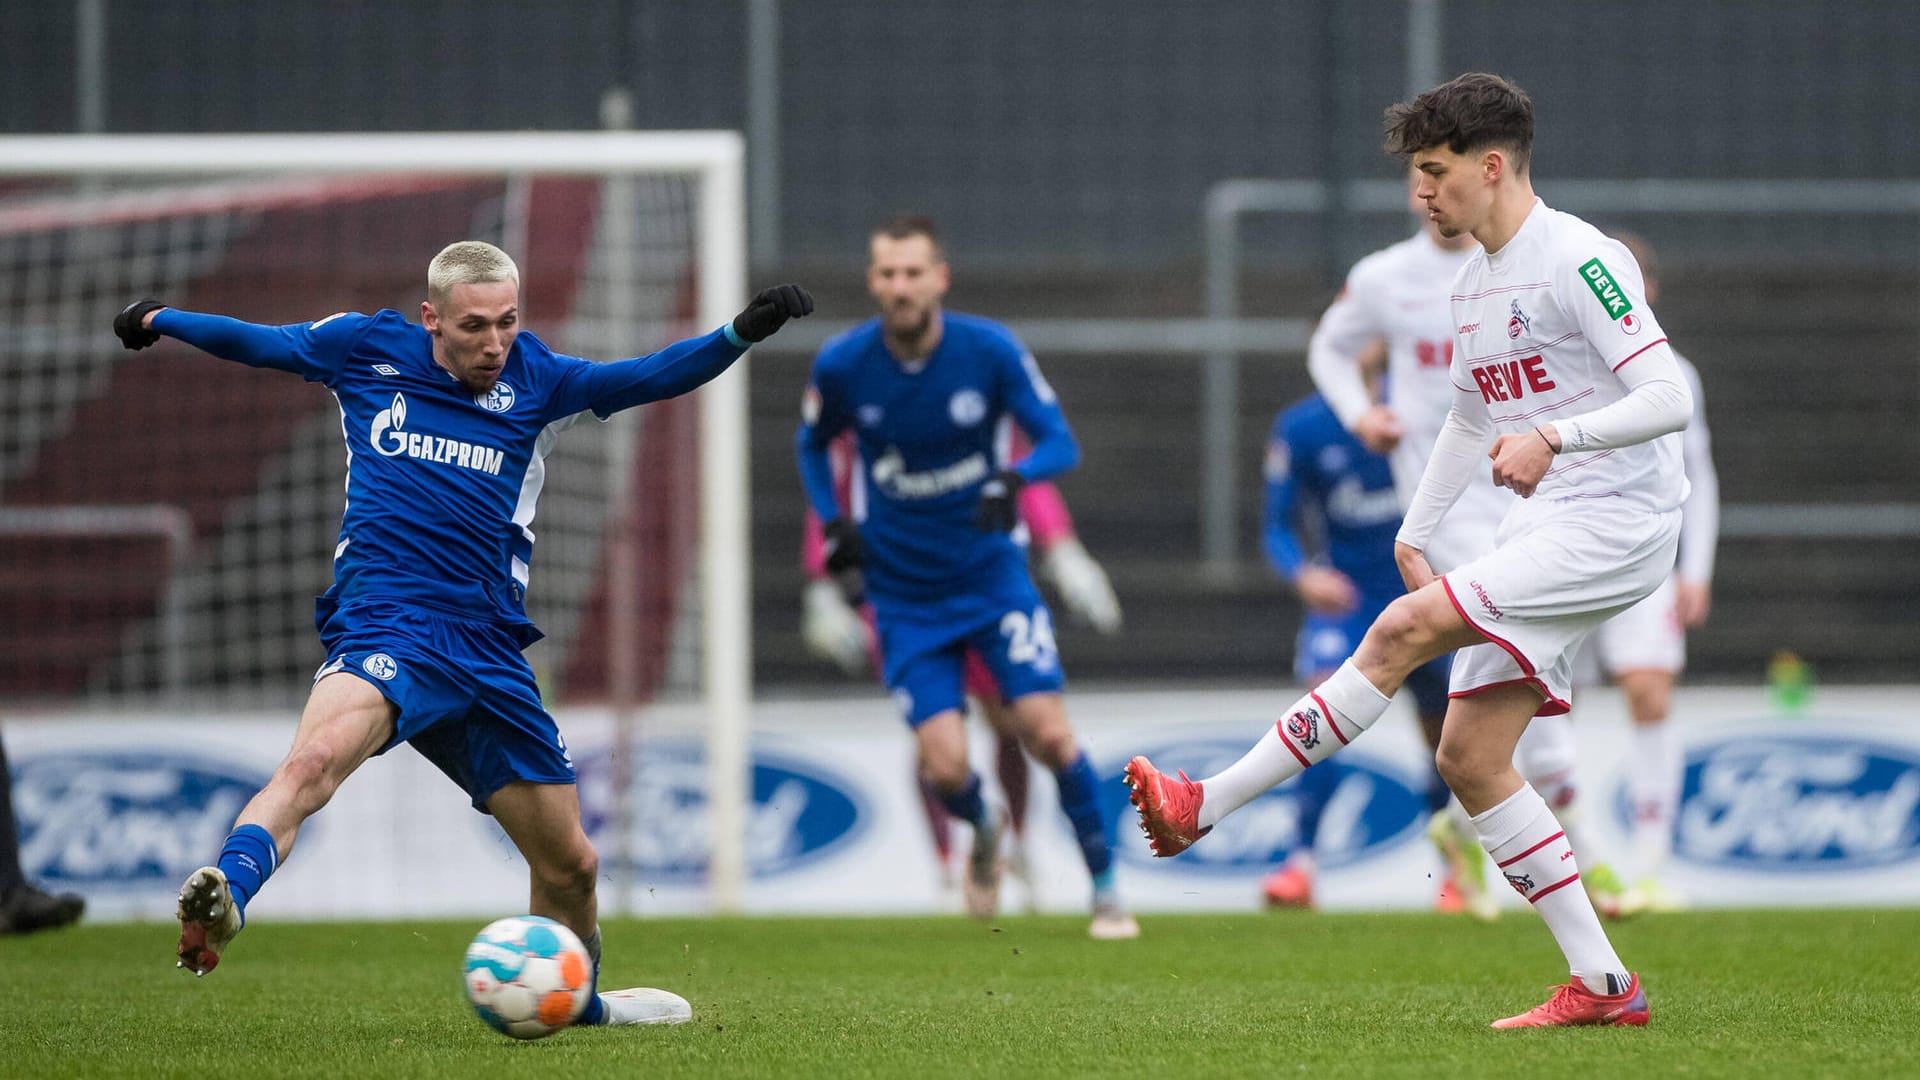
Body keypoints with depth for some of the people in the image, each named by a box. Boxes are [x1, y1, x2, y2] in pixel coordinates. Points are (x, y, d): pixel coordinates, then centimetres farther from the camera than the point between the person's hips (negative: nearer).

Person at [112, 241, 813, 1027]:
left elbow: (649, 378, 2)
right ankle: (222, 900, -54)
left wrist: (739, 334, -13)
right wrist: (158, 320, 31)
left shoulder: (534, 380, 9)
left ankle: (578, 1000, 39)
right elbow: (262, 343, 21)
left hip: (488, 653, 4)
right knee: (319, 755, -38)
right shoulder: (366, 350, 5)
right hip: (384, 630, -4)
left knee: (569, 864, 13)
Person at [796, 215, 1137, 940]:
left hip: (993, 574, 0)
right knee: (945, 766, -12)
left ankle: (1106, 890, 5)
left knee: (1049, 735, -13)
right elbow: (812, 444, 11)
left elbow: (1060, 441, -8)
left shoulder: (990, 350, -12)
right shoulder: (842, 365, -9)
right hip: (905, 597, 0)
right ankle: (983, 831, 25)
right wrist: (833, 523, -5)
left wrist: (1015, 478, -29)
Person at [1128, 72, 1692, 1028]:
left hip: (1615, 526, -10)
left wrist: (1555, 437, -31)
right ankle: (1601, 984, 3)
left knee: (1406, 628, -22)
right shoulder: (1475, 284, 17)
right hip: (1540, 539, 10)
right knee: (1470, 757, 0)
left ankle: (1204, 807, -21)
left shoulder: (1579, 261, -12)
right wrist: (1413, 535, 25)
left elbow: (1668, 400, -19)